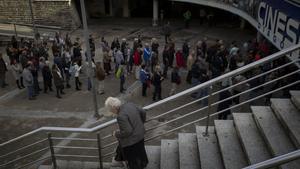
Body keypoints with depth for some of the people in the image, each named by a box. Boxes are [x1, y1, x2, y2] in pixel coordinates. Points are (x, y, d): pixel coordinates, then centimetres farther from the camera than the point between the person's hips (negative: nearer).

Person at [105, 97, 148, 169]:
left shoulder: (121, 116, -29)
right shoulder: (130, 104, -5)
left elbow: (127, 131, -29)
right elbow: (143, 113, 5)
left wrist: (117, 134, -13)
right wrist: (140, 123, 19)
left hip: (131, 139, -9)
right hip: (140, 133, 9)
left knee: (132, 157, 15)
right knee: (139, 150, 29)